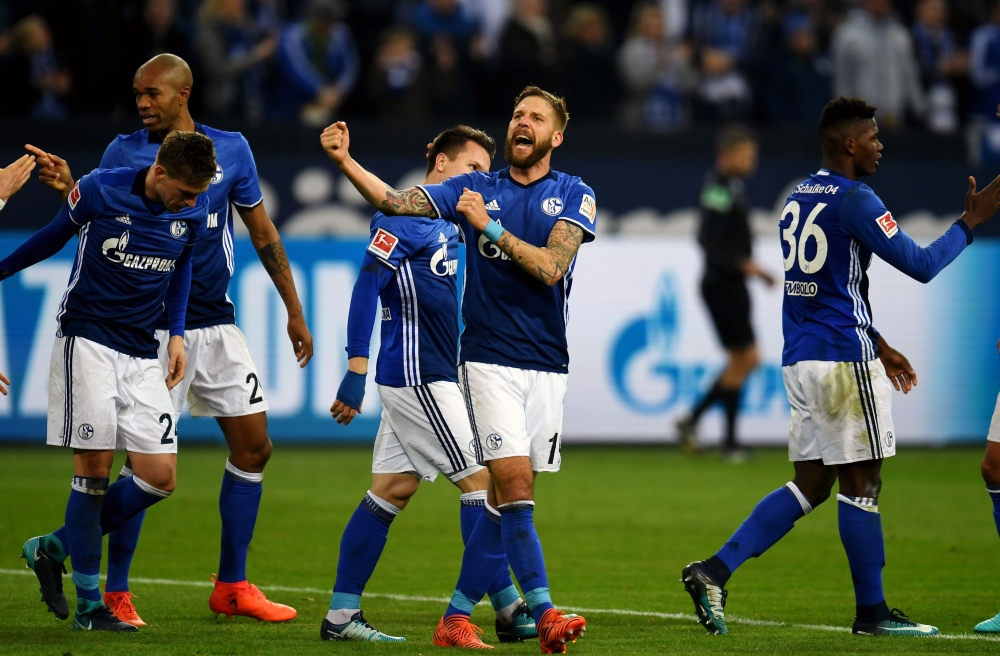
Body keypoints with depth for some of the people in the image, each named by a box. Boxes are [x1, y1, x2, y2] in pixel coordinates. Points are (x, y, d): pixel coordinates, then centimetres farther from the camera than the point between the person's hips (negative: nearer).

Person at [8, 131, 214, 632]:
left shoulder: (194, 211, -1)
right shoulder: (99, 190, -12)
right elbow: (54, 237, 6)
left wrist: (176, 335, 9)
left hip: (142, 354, 5)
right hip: (86, 341, -5)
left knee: (160, 478, -4)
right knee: (94, 468, -9)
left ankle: (53, 548, 14)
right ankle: (88, 606, 1)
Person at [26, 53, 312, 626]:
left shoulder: (231, 149, 5)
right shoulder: (125, 152, -2)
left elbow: (263, 232, 12)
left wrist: (294, 311, 13)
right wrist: (70, 188, -31)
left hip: (216, 325, 4)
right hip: (150, 329, -4)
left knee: (254, 447, 4)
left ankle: (232, 586, 16)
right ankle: (115, 593, 2)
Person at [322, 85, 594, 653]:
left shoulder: (574, 196, 4)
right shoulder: (476, 189, 6)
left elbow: (550, 266, -10)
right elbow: (395, 202, -3)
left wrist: (489, 227, -14)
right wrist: (345, 162, -16)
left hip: (548, 366, 2)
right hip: (490, 360, -2)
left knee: (508, 499, 4)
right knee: (514, 484, -16)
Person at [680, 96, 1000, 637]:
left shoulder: (798, 200, 15)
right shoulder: (854, 200, -13)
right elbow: (921, 266, -13)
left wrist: (879, 347, 30)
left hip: (800, 359, 8)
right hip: (842, 360, -8)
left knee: (811, 484, 10)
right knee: (860, 483, 0)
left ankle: (715, 571, -1)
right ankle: (872, 612, 6)